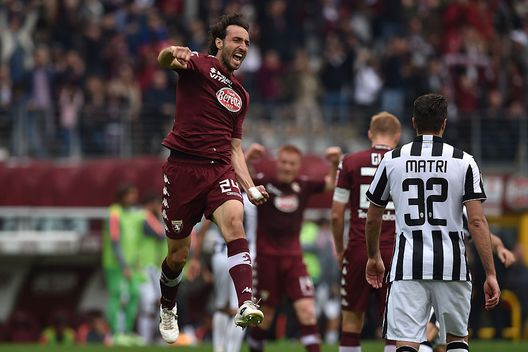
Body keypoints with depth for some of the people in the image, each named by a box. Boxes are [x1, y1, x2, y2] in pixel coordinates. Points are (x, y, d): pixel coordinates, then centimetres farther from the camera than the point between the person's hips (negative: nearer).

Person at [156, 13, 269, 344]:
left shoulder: (240, 95, 19)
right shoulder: (198, 65, 1)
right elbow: (164, 60, -20)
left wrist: (250, 187, 10)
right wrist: (171, 54, -45)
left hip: (220, 168, 4)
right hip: (183, 166, -3)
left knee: (234, 219, -27)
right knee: (178, 254, 5)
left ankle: (247, 304, -41)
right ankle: (168, 309, 35)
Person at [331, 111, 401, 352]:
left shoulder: (350, 163, 0)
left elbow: (337, 214, -1)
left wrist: (339, 248, 13)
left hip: (358, 251, 0)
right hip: (394, 253, 0)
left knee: (352, 319, 11)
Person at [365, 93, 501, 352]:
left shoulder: (392, 160, 3)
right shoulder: (463, 162, -2)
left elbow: (373, 219, 11)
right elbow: (477, 221, -8)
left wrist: (373, 257, 29)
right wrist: (490, 274, -6)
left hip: (408, 265, 0)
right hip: (451, 265, 0)